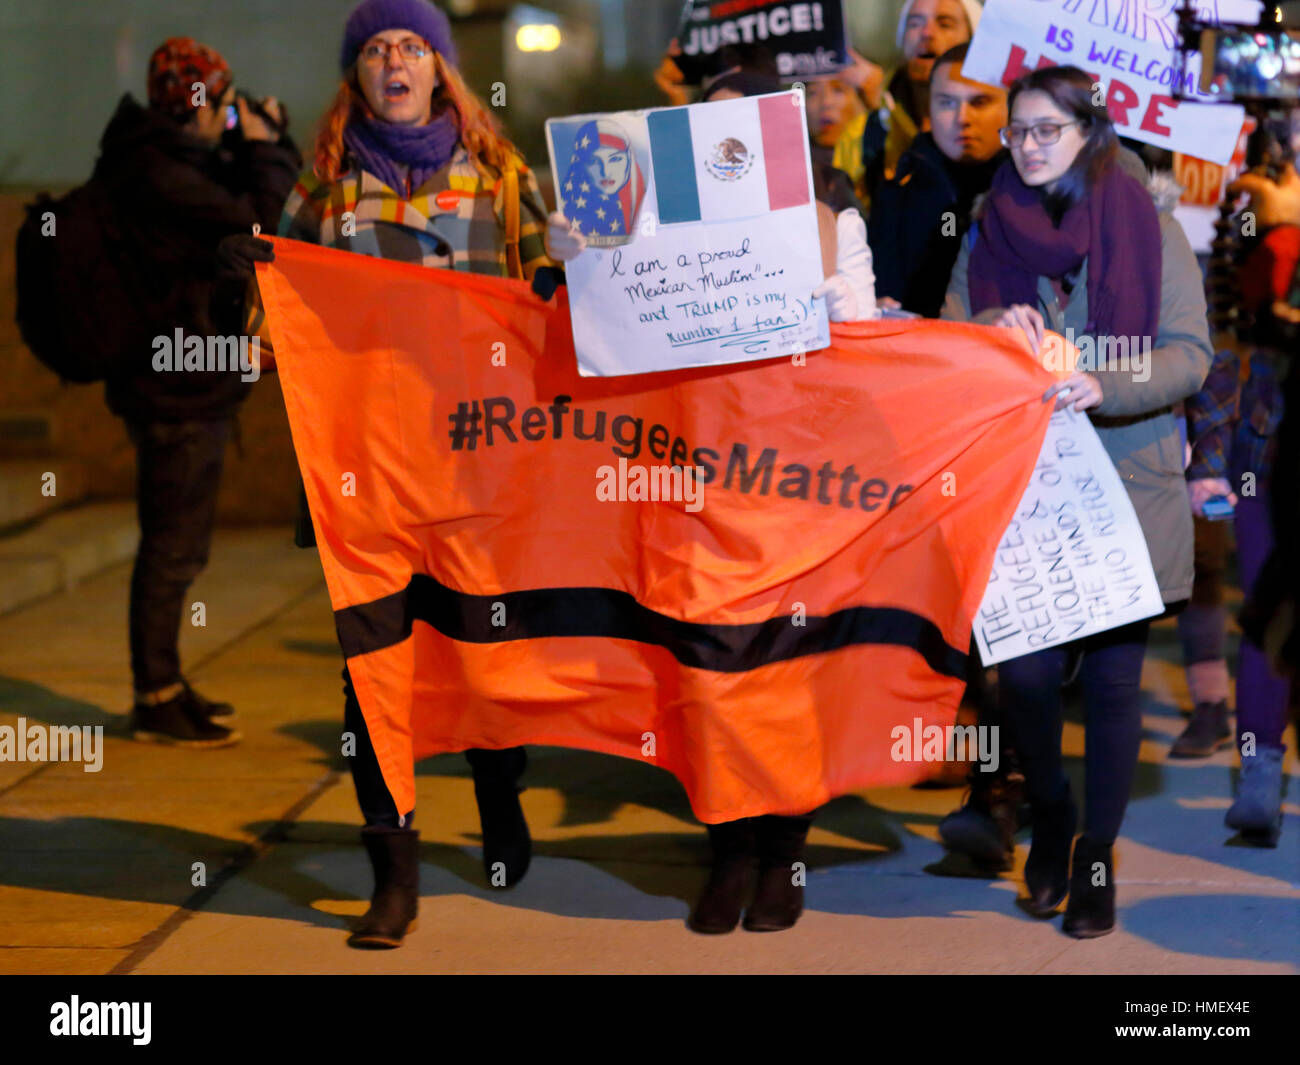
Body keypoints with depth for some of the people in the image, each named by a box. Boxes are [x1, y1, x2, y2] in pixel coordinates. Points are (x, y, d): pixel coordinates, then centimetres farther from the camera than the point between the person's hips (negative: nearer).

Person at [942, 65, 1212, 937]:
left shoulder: (1150, 227, 1)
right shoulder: (990, 235, 9)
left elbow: (1191, 356, -6)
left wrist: (1103, 388, -22)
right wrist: (993, 332, -16)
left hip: (1128, 488, -1)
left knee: (1112, 676, 1)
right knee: (1024, 673, -3)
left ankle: (1098, 855, 20)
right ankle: (1049, 814, 27)